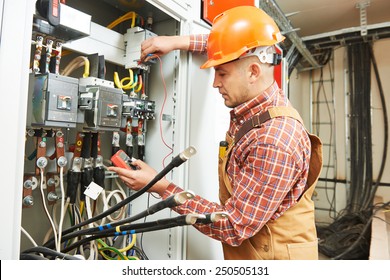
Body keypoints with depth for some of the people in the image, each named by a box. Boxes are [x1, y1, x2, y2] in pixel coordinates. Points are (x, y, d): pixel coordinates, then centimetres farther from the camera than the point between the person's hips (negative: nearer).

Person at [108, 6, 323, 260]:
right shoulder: (261, 98, -8)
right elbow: (236, 47, 9)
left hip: (273, 254, -7)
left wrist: (162, 187, -25)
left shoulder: (274, 143, -32)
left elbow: (234, 228, -27)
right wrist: (180, 41, -1)